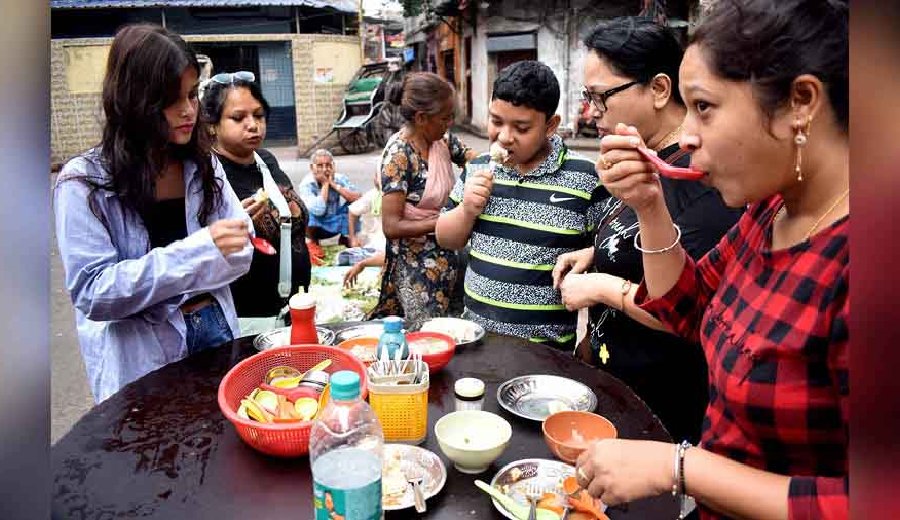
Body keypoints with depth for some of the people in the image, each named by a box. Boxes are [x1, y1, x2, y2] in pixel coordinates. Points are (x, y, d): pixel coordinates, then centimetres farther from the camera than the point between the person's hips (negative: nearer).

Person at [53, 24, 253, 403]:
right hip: (140, 362, -4)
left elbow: (239, 252, 2)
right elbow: (92, 291, -16)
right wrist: (198, 251, -26)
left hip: (215, 327, 4)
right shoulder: (83, 181, -10)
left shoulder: (202, 164, 2)